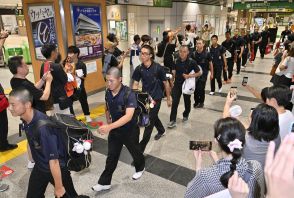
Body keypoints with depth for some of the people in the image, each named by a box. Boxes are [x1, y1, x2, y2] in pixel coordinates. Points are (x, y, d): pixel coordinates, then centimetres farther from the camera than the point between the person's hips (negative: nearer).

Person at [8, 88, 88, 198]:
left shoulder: (42, 127, -37)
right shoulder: (26, 118, -11)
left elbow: (53, 160, -30)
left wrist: (59, 187, -20)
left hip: (58, 167, -7)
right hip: (40, 167, 7)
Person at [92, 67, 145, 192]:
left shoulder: (128, 94, -28)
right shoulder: (108, 93, -8)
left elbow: (128, 116, -38)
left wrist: (109, 126, -45)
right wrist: (108, 123, 6)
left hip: (130, 130, -4)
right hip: (114, 130, 5)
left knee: (134, 151, 20)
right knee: (111, 156, 12)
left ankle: (140, 168, 50)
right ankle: (105, 182, 26)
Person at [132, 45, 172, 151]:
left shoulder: (158, 68, -17)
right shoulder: (139, 69, -7)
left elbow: (166, 83, -7)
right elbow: (135, 84, -2)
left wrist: (168, 99, -1)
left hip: (156, 97, -5)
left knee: (149, 122, -4)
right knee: (153, 117, 25)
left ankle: (141, 147, 4)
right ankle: (161, 131, 55)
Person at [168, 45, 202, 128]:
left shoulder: (191, 62, -15)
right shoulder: (177, 61, -4)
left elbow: (199, 73, -12)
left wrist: (189, 76, -22)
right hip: (177, 84, 2)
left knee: (187, 101, 16)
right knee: (175, 102, -7)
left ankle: (185, 115, 41)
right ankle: (173, 120, -4)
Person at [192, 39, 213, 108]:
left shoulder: (207, 53, -8)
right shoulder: (194, 54, -1)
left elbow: (210, 64, -1)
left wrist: (211, 74, 0)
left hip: (203, 73, -3)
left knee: (201, 88, -4)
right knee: (195, 88, 3)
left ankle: (201, 102, 14)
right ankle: (196, 102, 21)